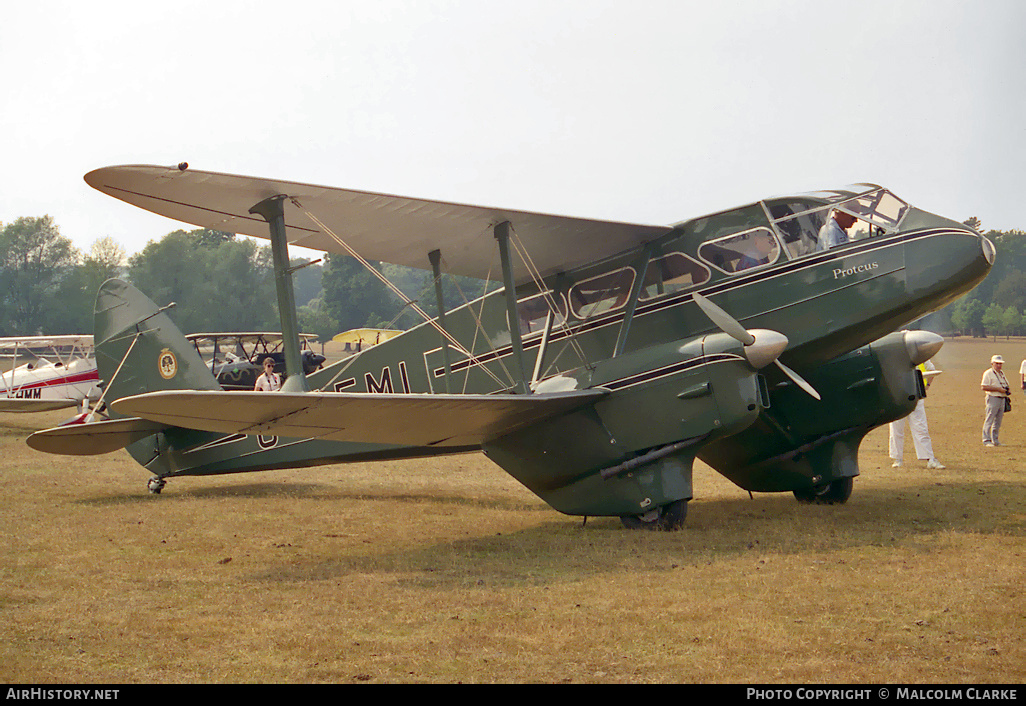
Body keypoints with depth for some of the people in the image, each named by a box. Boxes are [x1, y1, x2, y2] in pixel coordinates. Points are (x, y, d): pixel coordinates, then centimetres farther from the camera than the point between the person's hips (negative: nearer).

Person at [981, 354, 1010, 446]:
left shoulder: (1002, 373, 19)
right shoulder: (988, 373, -7)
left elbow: (1006, 384, 28)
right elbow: (984, 387, -15)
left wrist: (1008, 390, 3)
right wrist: (998, 389, -18)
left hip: (1002, 399, 8)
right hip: (992, 398, -8)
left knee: (998, 421, 10)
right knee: (989, 421, -8)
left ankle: (995, 440, 17)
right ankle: (986, 440, -7)